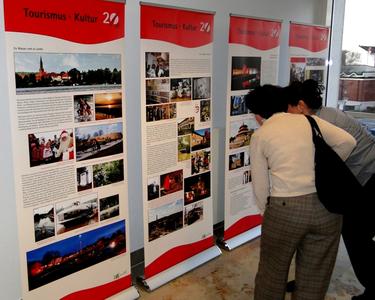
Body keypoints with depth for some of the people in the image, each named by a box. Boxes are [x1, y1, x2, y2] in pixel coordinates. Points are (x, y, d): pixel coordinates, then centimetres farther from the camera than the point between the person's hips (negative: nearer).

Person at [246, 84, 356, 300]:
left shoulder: (260, 135, 4)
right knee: (315, 274, 19)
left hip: (285, 207, -2)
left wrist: (266, 212, 18)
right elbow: (347, 141, -1)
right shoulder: (308, 120, 9)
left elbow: (260, 185, 3)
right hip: (326, 205, 3)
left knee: (273, 269, 21)